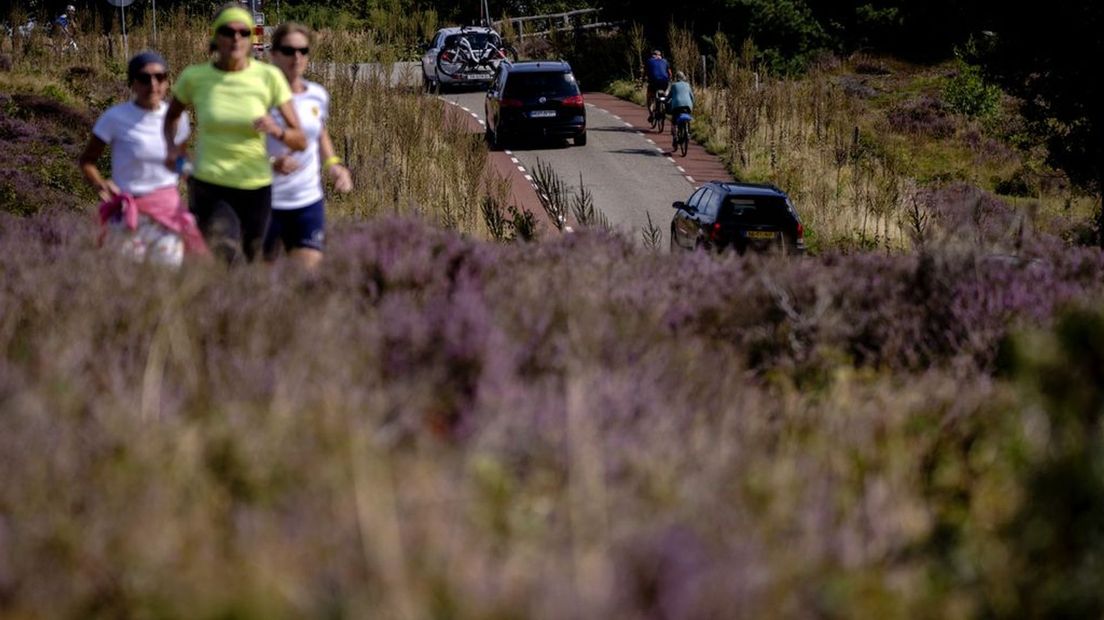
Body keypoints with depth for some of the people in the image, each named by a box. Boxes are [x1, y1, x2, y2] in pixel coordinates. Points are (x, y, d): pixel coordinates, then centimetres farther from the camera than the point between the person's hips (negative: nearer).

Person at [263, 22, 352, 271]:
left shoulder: (318, 96, 4)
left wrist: (333, 163, 6)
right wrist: (272, 164, -27)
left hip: (308, 201, 4)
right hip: (265, 202, -4)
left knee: (309, 267, -5)